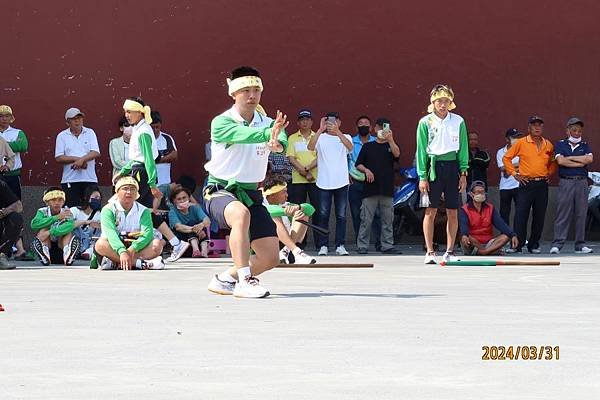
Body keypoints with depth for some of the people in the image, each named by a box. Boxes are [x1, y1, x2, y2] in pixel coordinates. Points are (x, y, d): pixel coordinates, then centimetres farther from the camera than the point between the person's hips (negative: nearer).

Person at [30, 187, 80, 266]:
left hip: (61, 246, 0)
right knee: (44, 229, -23)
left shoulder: (67, 212, -8)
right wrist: (57, 217, -31)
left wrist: (50, 232, -42)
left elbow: (70, 225, -31)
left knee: (68, 230, -23)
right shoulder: (42, 212, -6)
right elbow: (34, 225, -28)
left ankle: (67, 254, -40)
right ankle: (45, 256, -35)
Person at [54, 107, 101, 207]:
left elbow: (96, 153, -3)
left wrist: (82, 160, -18)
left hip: (90, 179, 1)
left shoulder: (90, 133, 9)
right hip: (70, 180, -1)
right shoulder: (62, 136, 7)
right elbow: (59, 158, -2)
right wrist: (77, 159, -11)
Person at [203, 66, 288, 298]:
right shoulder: (221, 122, -12)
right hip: (220, 191, -5)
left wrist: (278, 143, -48)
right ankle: (244, 281, -38)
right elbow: (240, 135, -35)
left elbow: (281, 137, -23)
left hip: (251, 194, 5)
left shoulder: (266, 122, 0)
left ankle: (226, 279, 21)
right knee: (241, 214, -40)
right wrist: (268, 133, -53)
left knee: (271, 257, -2)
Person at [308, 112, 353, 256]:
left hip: (341, 183, 1)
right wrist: (320, 129, -26)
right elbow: (310, 147, -17)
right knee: (323, 215, 1)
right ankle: (323, 246, 5)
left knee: (341, 216, 3)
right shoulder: (321, 138, 4)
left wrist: (337, 132, -29)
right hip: (324, 183, -1)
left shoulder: (345, 137, 7)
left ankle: (340, 246, 8)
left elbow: (350, 147, -16)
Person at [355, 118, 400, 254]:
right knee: (366, 219, -4)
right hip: (370, 188, -1)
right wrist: (366, 170, -9)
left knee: (387, 219, 3)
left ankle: (387, 245, 8)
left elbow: (397, 154, -10)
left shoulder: (390, 146, 13)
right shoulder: (368, 146, 12)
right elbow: (358, 164, 11)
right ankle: (362, 246, 0)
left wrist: (390, 139, -22)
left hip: (387, 189, 1)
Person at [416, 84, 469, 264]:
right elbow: (421, 150, 0)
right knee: (430, 211, -4)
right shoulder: (425, 122, 1)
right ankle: (430, 252, 1)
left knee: (452, 212, 3)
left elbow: (463, 148, 10)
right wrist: (422, 177, -5)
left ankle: (450, 251, 11)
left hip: (452, 166, 2)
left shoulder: (458, 121, 7)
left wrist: (463, 173, 4)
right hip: (433, 166, -2)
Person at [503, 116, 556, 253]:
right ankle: (518, 245, -3)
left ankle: (534, 245, 14)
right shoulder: (521, 143, -1)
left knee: (539, 216, 5)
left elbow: (552, 162, 27)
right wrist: (514, 173, -2)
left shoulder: (548, 145, 10)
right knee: (521, 215, -7)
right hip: (526, 184, -4)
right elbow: (506, 158, 4)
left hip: (542, 184, 4)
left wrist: (549, 173, 12)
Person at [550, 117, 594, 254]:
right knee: (562, 214, -6)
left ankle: (580, 245, 7)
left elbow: (589, 159, -4)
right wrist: (580, 163, -4)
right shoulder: (561, 144, 8)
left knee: (581, 214, 3)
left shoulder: (584, 145, 15)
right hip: (566, 182, -3)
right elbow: (560, 161, -9)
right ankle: (557, 244, -7)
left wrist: (570, 158, -4)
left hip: (582, 182, 3)